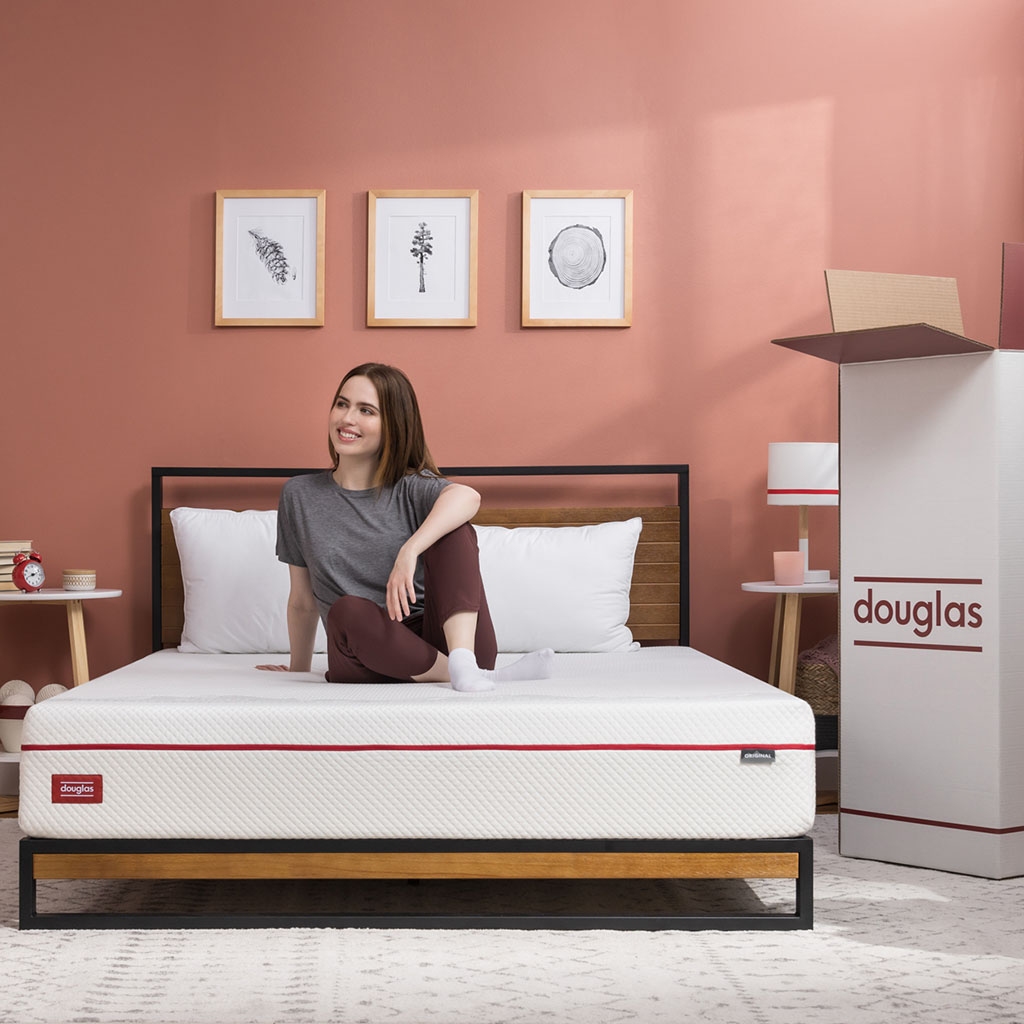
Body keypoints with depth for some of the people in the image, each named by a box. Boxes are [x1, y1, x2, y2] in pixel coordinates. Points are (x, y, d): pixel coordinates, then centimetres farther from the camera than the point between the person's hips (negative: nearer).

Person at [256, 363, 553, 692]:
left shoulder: (410, 490, 7)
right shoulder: (299, 495, 13)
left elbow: (467, 496, -20)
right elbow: (302, 601, 20)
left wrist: (410, 551, -33)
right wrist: (298, 670, 23)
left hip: (434, 642, 0)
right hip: (364, 657, 0)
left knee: (453, 529, -19)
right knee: (347, 611, -34)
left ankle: (464, 661, -36)